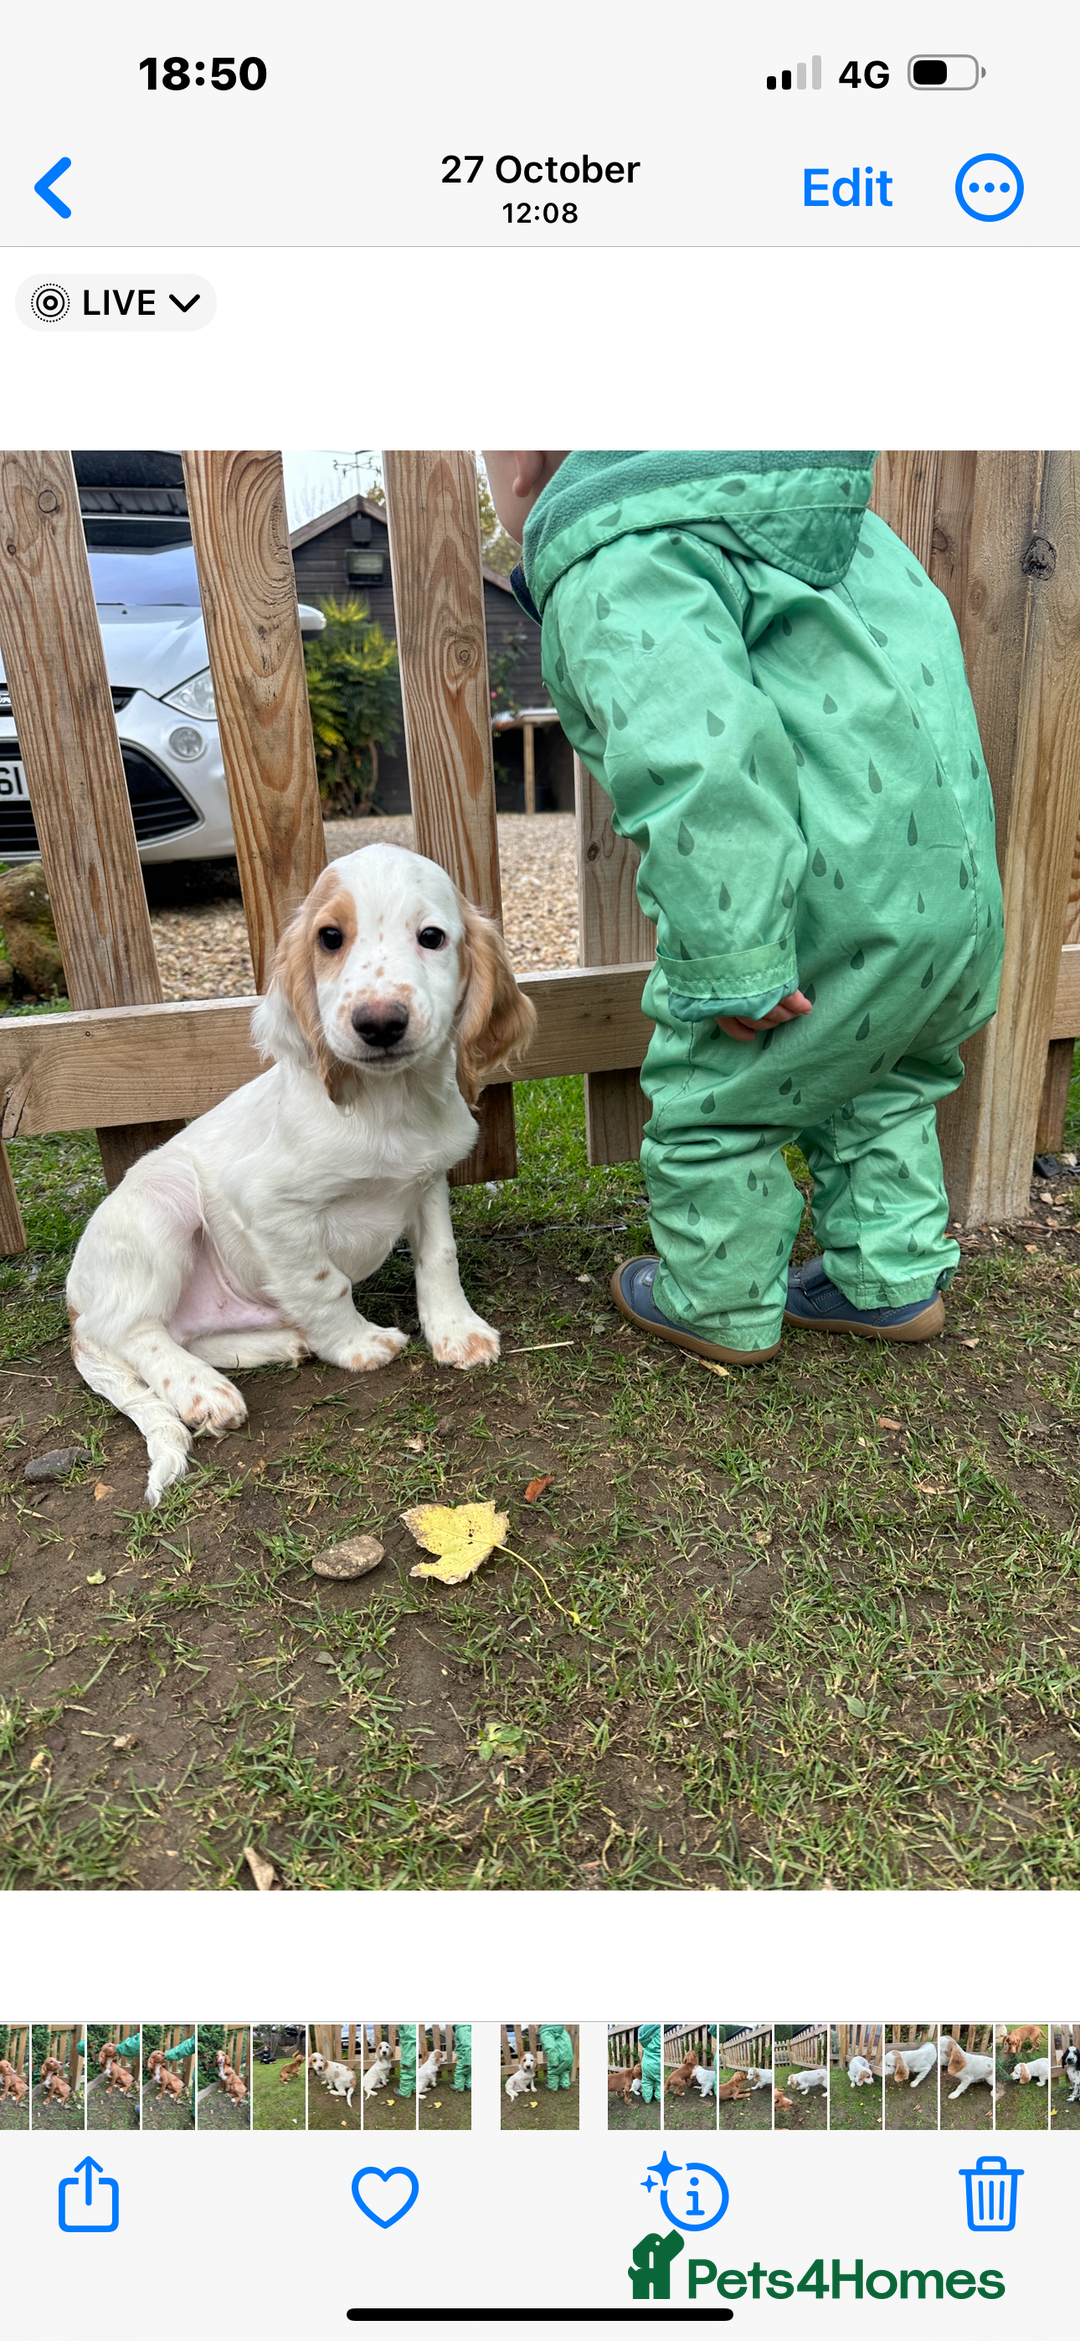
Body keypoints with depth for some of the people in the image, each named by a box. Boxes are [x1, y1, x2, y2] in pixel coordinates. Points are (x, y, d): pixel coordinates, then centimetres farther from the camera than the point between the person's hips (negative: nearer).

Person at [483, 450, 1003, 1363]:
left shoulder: (610, 559, -12)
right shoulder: (766, 495, 17)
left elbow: (697, 749, -31)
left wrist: (731, 967, -25)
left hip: (835, 904, -9)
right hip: (957, 873, 9)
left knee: (713, 1101, 13)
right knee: (874, 1082, 28)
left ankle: (724, 1308, 29)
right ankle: (894, 1278, 39)